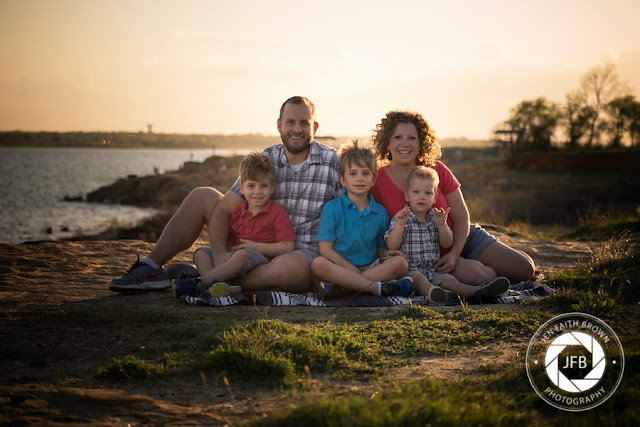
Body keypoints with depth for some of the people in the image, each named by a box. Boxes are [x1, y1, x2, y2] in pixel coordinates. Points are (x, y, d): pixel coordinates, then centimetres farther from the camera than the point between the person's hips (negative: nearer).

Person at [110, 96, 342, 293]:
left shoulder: (334, 162, -9)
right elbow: (224, 208, -2)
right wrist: (219, 253, -20)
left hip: (308, 254, -5)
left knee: (287, 266, -43)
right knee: (202, 196, 0)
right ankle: (151, 268, -3)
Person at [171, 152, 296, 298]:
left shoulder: (278, 213, 0)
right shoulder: (237, 213, 18)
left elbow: (288, 247, -7)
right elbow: (228, 243, 24)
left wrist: (256, 246, -12)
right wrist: (228, 249, -1)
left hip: (262, 260, -6)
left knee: (243, 253, -37)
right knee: (201, 253, -8)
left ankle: (199, 283, -41)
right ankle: (215, 285, -39)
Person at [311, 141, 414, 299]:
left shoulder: (380, 212, 11)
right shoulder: (332, 208, 0)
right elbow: (325, 249, -6)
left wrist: (386, 254, -10)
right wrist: (353, 270, -15)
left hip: (371, 267, 3)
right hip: (340, 267, -3)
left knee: (400, 262, -24)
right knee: (318, 264, -34)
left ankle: (336, 287, -31)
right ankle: (380, 287, -33)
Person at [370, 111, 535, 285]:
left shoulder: (437, 170, -7)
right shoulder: (376, 182, -12)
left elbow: (461, 217, -6)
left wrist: (454, 254, -21)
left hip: (461, 238, 3)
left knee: (524, 269, -7)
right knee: (475, 275, -32)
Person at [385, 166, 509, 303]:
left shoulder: (435, 218, 15)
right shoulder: (401, 218, -1)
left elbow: (447, 244, 8)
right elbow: (392, 246, -13)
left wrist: (441, 225, -9)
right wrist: (400, 225, -28)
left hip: (433, 270, 6)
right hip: (410, 270, -6)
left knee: (449, 281, -19)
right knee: (419, 279, -36)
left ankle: (476, 291, -45)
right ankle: (432, 292, -67)